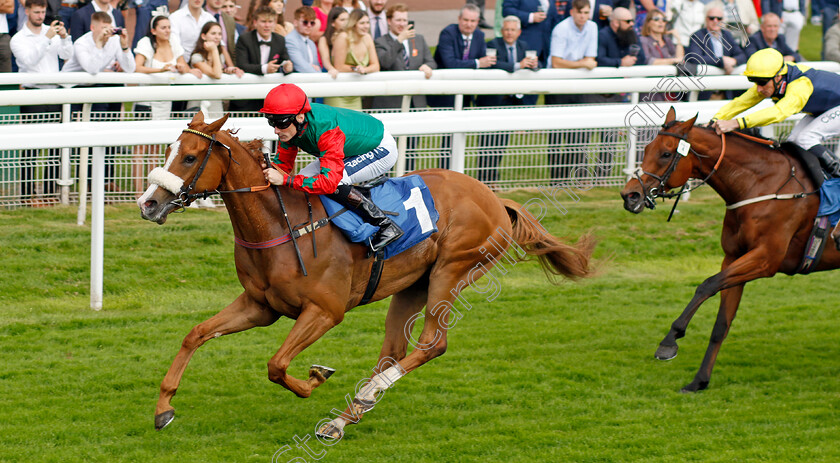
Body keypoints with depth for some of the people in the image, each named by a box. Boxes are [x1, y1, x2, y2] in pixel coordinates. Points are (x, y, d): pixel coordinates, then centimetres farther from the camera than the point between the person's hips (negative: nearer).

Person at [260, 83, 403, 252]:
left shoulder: (325, 127, -40)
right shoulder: (290, 124, -17)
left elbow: (330, 181, -46)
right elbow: (283, 164, -5)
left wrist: (285, 180, -49)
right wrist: (267, 170, -27)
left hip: (381, 149, -9)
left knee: (334, 182, -29)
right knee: (304, 178, -2)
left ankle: (386, 225, -16)